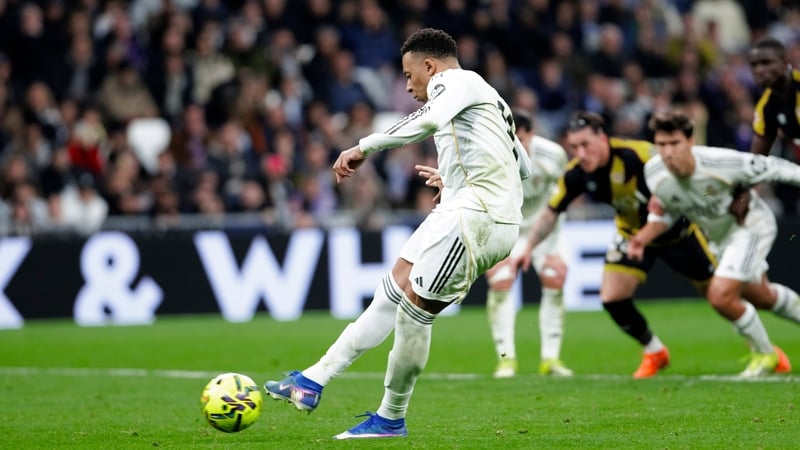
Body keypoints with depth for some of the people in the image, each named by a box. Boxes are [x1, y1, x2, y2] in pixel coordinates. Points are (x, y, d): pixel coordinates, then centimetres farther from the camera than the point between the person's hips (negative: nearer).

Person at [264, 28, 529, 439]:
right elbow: (524, 167, 32)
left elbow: (429, 119, -27)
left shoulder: (454, 80, -3)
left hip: (476, 217, -10)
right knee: (391, 293, 9)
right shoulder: (487, 99, 27)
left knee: (414, 309, -6)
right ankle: (313, 381, 10)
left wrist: (365, 147, -24)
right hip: (460, 212, 10)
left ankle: (391, 419, 6)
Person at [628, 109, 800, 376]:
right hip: (720, 236, 6)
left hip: (751, 225, -6)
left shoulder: (721, 163, -36)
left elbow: (771, 168, -21)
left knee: (720, 296, -20)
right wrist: (644, 237, -16)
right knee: (761, 297, 23)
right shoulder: (654, 173, -20)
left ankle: (765, 354, 4)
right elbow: (666, 212, 0)